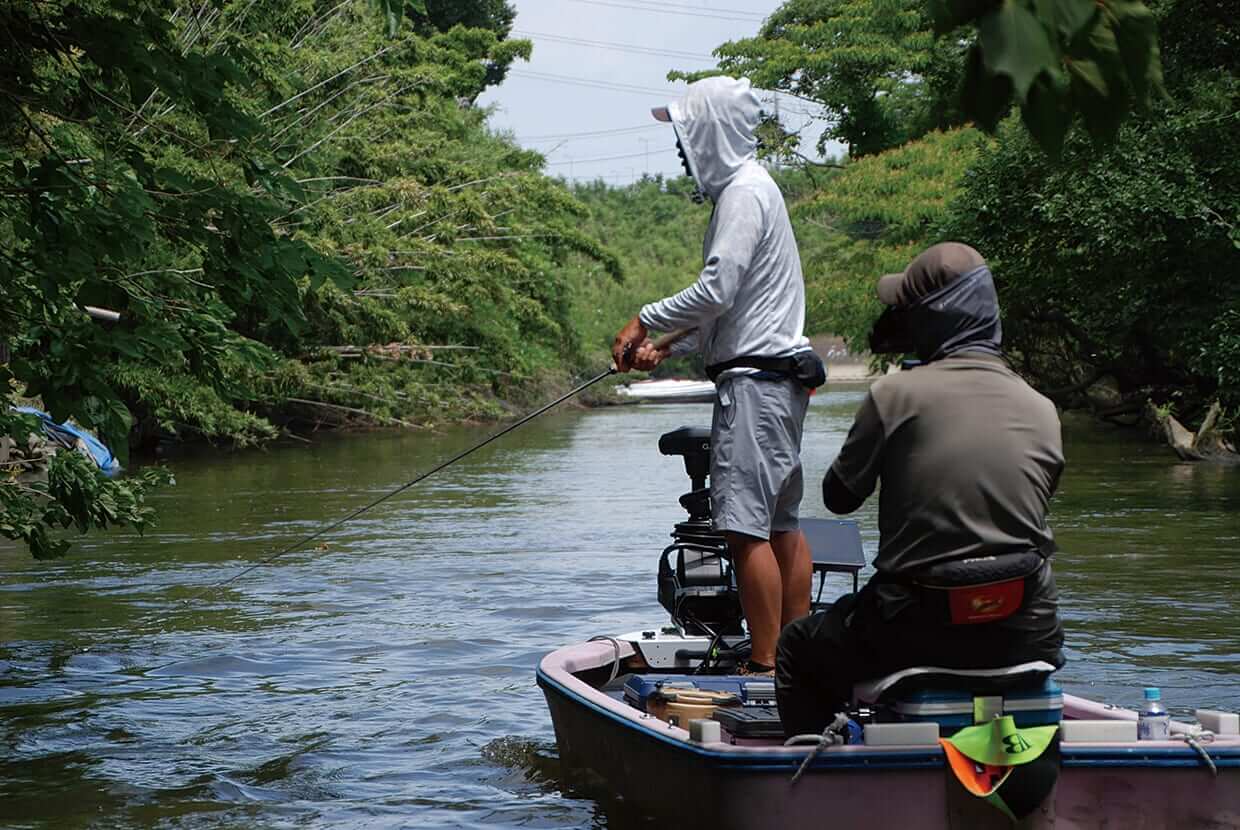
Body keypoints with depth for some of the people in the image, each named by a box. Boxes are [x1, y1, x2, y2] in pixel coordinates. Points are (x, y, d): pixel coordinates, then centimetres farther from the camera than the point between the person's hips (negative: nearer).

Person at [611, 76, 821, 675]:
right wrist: (666, 349, 17)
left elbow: (715, 292, -19)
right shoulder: (747, 187, 21)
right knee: (781, 524, 11)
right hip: (780, 376, 11)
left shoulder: (744, 191, -11)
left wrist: (645, 320, -6)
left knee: (745, 525, -12)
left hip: (756, 378, -11)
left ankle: (764, 665, -12)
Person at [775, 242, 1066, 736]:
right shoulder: (1042, 410, 2)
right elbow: (1033, 508, 11)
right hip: (1026, 631, 4)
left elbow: (839, 496, 3)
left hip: (921, 624, -4)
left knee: (796, 651, 24)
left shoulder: (894, 395, -9)